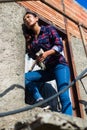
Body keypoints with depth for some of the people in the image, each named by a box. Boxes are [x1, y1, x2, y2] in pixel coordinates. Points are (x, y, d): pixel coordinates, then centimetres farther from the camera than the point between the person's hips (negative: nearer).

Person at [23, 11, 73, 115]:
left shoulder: (49, 29, 3)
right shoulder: (31, 38, 16)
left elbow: (59, 45, -10)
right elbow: (33, 56, 10)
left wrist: (46, 53, -25)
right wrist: (28, 42, 4)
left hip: (59, 65, -5)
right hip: (47, 69, 5)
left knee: (64, 96, -21)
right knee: (25, 77, -17)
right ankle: (39, 101, -23)